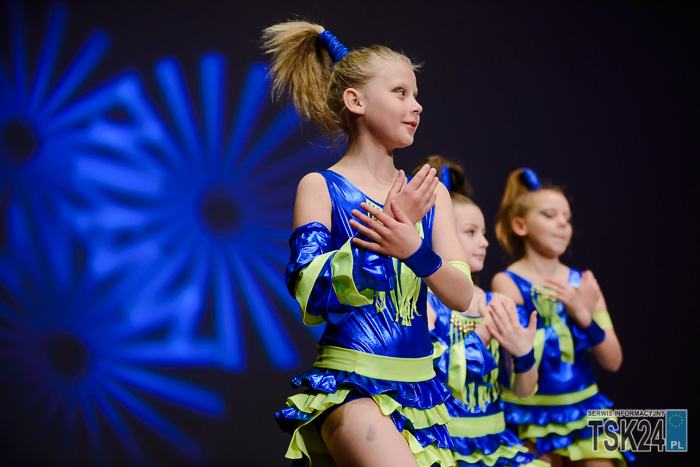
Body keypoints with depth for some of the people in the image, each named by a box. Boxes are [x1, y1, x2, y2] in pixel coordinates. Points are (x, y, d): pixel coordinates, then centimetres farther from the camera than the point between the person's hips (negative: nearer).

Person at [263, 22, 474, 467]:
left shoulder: (430, 192, 9)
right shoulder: (320, 187, -4)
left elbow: (462, 295, -1)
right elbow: (312, 296, -13)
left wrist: (413, 250, -21)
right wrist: (387, 231, -20)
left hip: (420, 385, 6)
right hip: (351, 385, -6)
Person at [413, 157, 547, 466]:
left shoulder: (499, 304, 8)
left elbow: (524, 391, 9)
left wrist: (524, 353, -11)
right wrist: (479, 336, -18)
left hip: (493, 441, 6)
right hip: (443, 441, -6)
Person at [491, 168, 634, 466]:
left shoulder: (583, 282, 6)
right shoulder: (507, 282, -7)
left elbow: (613, 361, 1)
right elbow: (524, 357, -16)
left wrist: (583, 314, -15)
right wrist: (582, 309, -13)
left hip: (583, 409, 4)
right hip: (532, 417, -4)